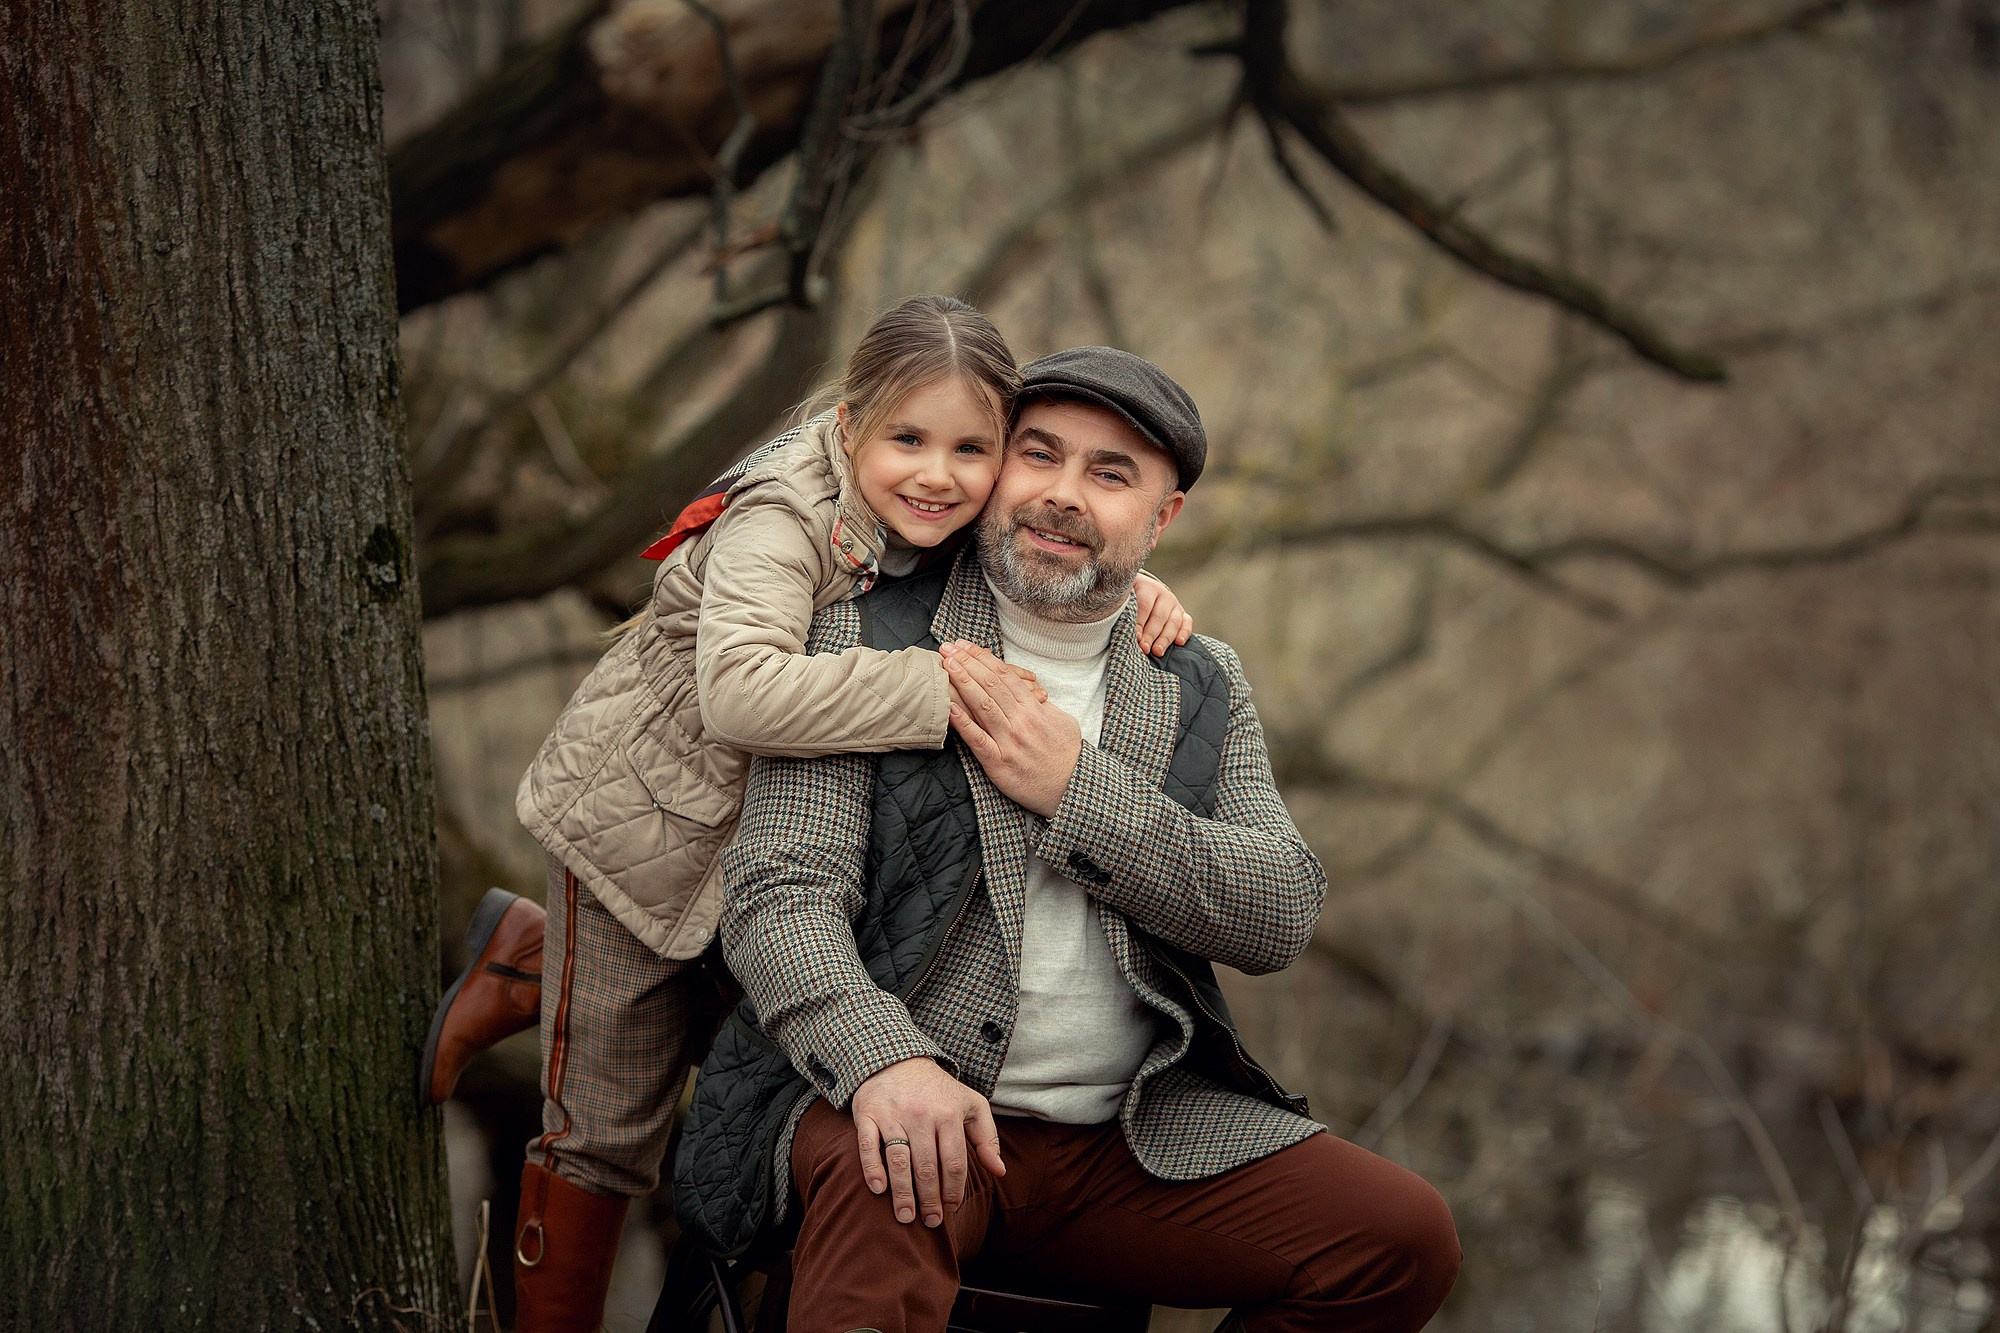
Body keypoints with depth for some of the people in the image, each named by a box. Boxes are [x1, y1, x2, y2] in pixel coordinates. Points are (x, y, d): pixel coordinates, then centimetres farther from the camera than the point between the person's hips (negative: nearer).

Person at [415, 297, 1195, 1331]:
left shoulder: (950, 529, -9)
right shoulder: (781, 522, -31)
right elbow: (743, 692, -46)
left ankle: (535, 963, 34)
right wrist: (939, 691, -46)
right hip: (642, 818, -7)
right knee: (607, 1130, 3)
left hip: (773, 840, 7)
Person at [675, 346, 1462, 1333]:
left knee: (1407, 1237, -12)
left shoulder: (1201, 689, 15)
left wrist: (1076, 790, -11)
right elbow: (777, 894, -8)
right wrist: (884, 1058, -28)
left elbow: (1281, 917, 2)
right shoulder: (869, 639, 2)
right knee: (882, 1180, -40)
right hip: (911, 1104, -5)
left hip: (1135, 1138, 5)